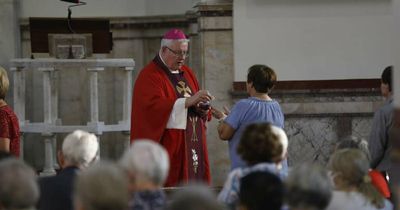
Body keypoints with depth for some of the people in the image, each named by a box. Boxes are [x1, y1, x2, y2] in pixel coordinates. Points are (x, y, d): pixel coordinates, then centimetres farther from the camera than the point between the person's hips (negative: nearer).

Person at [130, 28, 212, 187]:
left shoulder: (187, 73, 17)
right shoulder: (150, 76, -7)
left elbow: (199, 106, 19)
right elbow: (154, 107, -21)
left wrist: (203, 109, -6)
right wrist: (188, 101, -28)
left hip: (192, 147, 7)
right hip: (168, 148, -7)